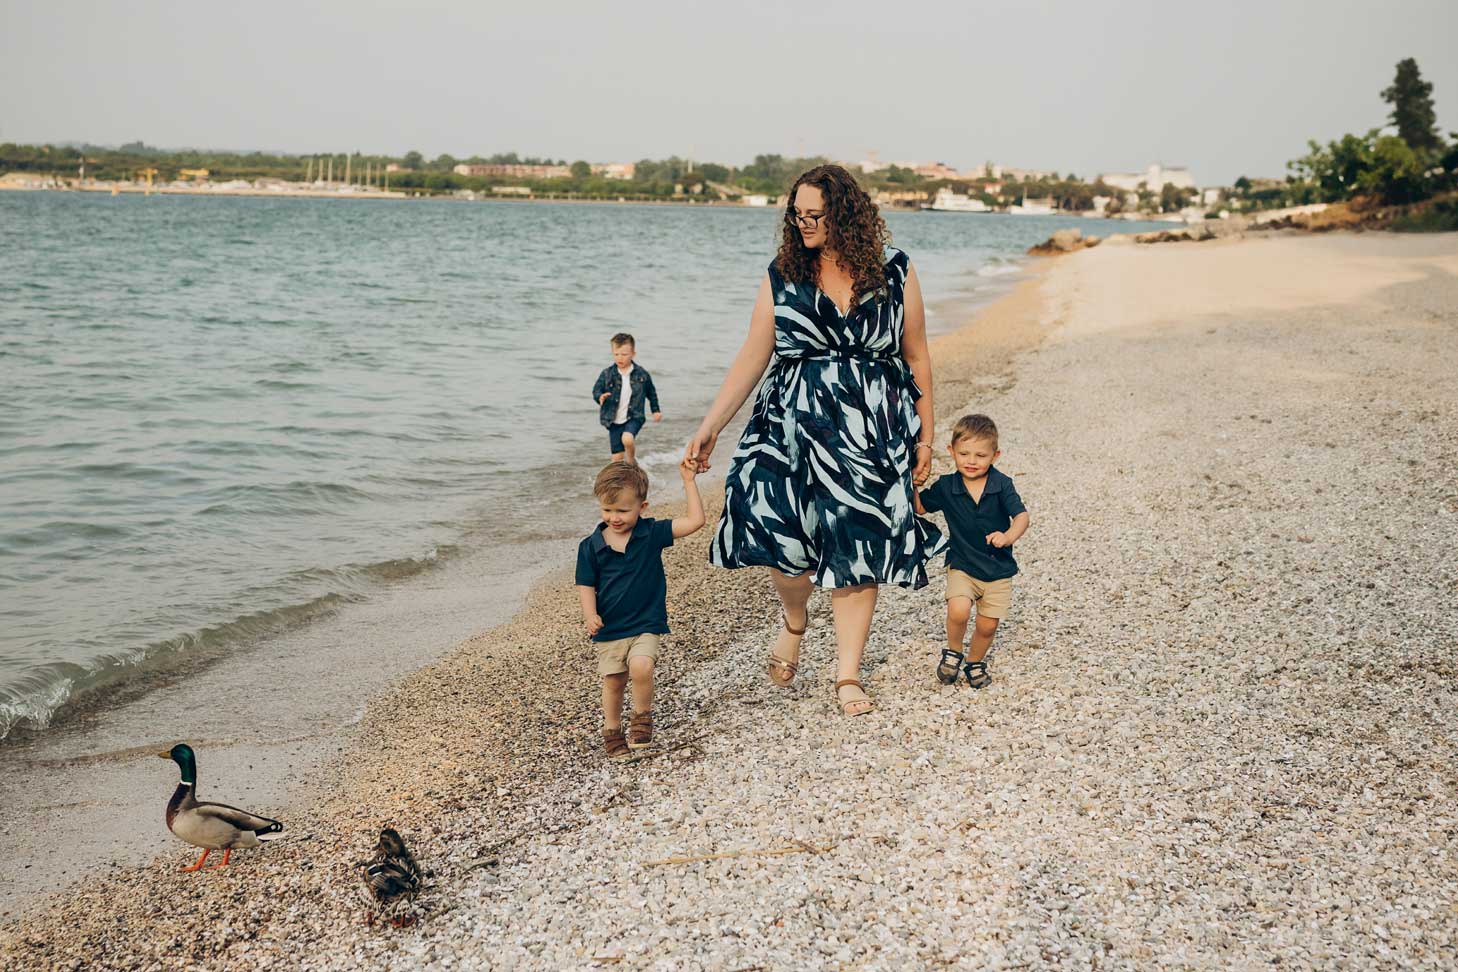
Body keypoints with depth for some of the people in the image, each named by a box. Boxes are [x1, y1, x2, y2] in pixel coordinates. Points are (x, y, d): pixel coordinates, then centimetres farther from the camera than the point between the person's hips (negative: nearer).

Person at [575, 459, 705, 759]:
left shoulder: (651, 533, -5)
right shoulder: (591, 546, -4)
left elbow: (695, 521, -11)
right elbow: (586, 585, -2)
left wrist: (689, 481, -14)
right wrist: (590, 615, -19)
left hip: (646, 624, -2)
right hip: (609, 628, 2)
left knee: (641, 667, -25)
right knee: (613, 681, 8)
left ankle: (642, 716, 2)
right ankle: (612, 731, 32)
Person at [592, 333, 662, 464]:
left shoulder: (641, 374, -2)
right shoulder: (607, 374, -4)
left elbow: (651, 392, 13)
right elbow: (596, 390, -1)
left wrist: (656, 410, 18)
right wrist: (600, 397, -24)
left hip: (634, 418, -2)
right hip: (614, 420, 2)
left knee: (627, 439, -29)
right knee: (617, 456, 3)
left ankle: (631, 463, -2)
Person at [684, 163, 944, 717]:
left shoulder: (894, 275, 1)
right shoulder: (782, 277, 3)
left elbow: (917, 359, 7)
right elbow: (750, 360, 5)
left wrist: (924, 437, 8)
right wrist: (709, 428, 1)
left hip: (871, 436, 0)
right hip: (794, 428, 0)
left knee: (856, 550, 2)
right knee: (782, 536, -13)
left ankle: (848, 676, 15)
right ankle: (793, 621, 23)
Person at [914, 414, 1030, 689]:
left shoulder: (1002, 484, -11)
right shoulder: (946, 487, -6)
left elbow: (1022, 515, -18)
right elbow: (919, 506, 10)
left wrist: (1008, 536, -37)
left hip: (998, 569, 0)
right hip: (962, 565, 0)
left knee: (987, 625, 4)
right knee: (958, 611, -24)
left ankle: (975, 661, 34)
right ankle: (953, 652, 7)